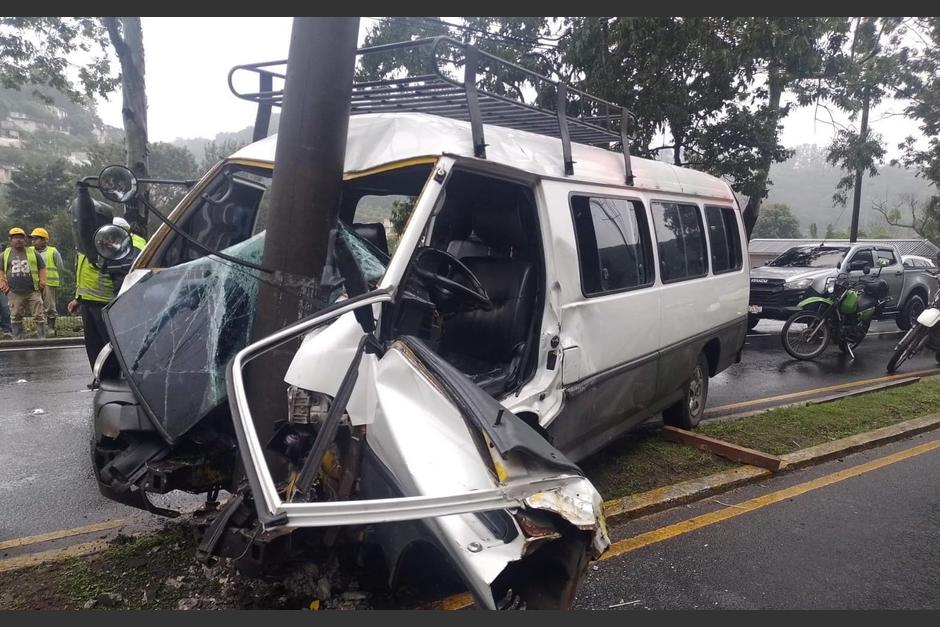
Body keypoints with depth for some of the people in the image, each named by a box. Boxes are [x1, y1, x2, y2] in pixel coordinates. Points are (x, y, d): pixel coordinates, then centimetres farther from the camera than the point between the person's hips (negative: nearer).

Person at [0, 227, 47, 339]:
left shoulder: (33, 253, 8)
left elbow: (42, 268, 12)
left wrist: (42, 281, 0)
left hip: (33, 291, -1)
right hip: (15, 293, 1)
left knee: (39, 316, -3)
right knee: (15, 317, 8)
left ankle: (42, 337, 2)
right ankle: (17, 338, 17)